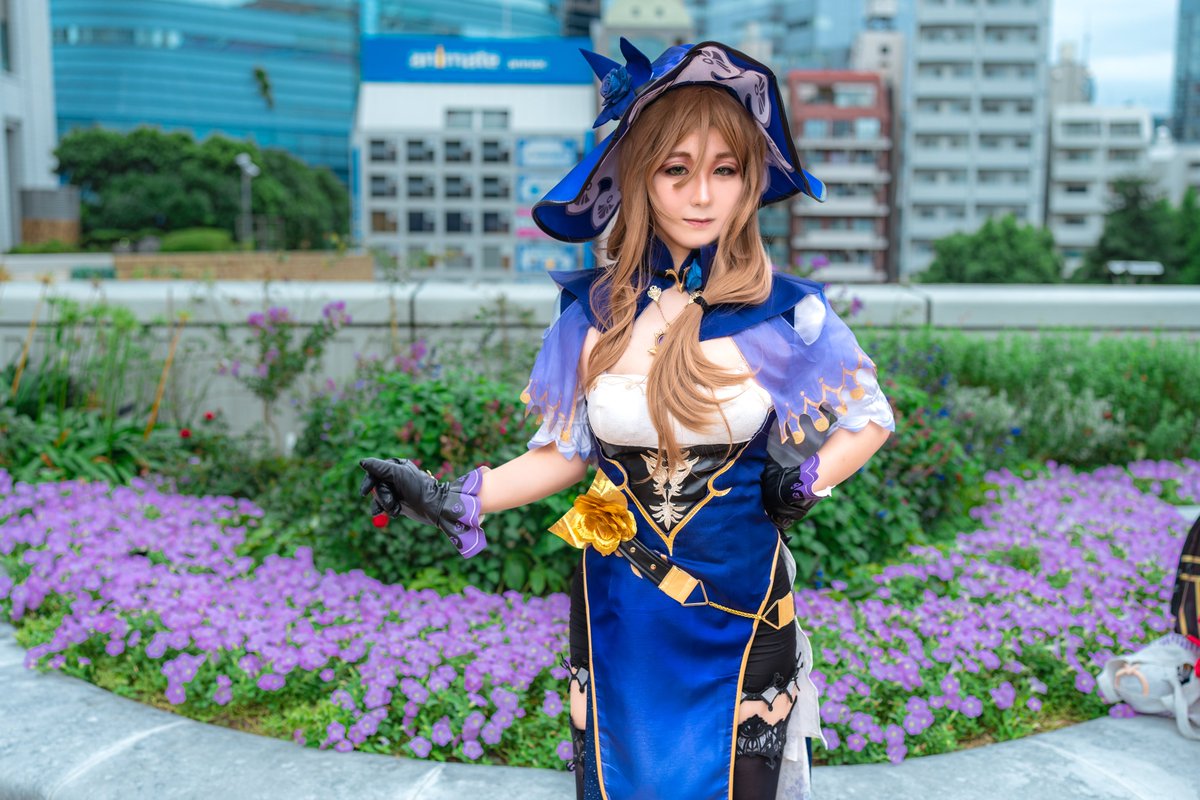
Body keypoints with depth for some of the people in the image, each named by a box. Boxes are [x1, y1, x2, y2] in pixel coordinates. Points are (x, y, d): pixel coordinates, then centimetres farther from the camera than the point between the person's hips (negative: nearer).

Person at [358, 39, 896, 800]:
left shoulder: (786, 314, -10)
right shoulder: (594, 314, -5)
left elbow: (872, 418, 4)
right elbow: (562, 453, 2)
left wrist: (809, 477, -14)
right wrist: (454, 501, -8)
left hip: (738, 607, -1)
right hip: (616, 615, 2)